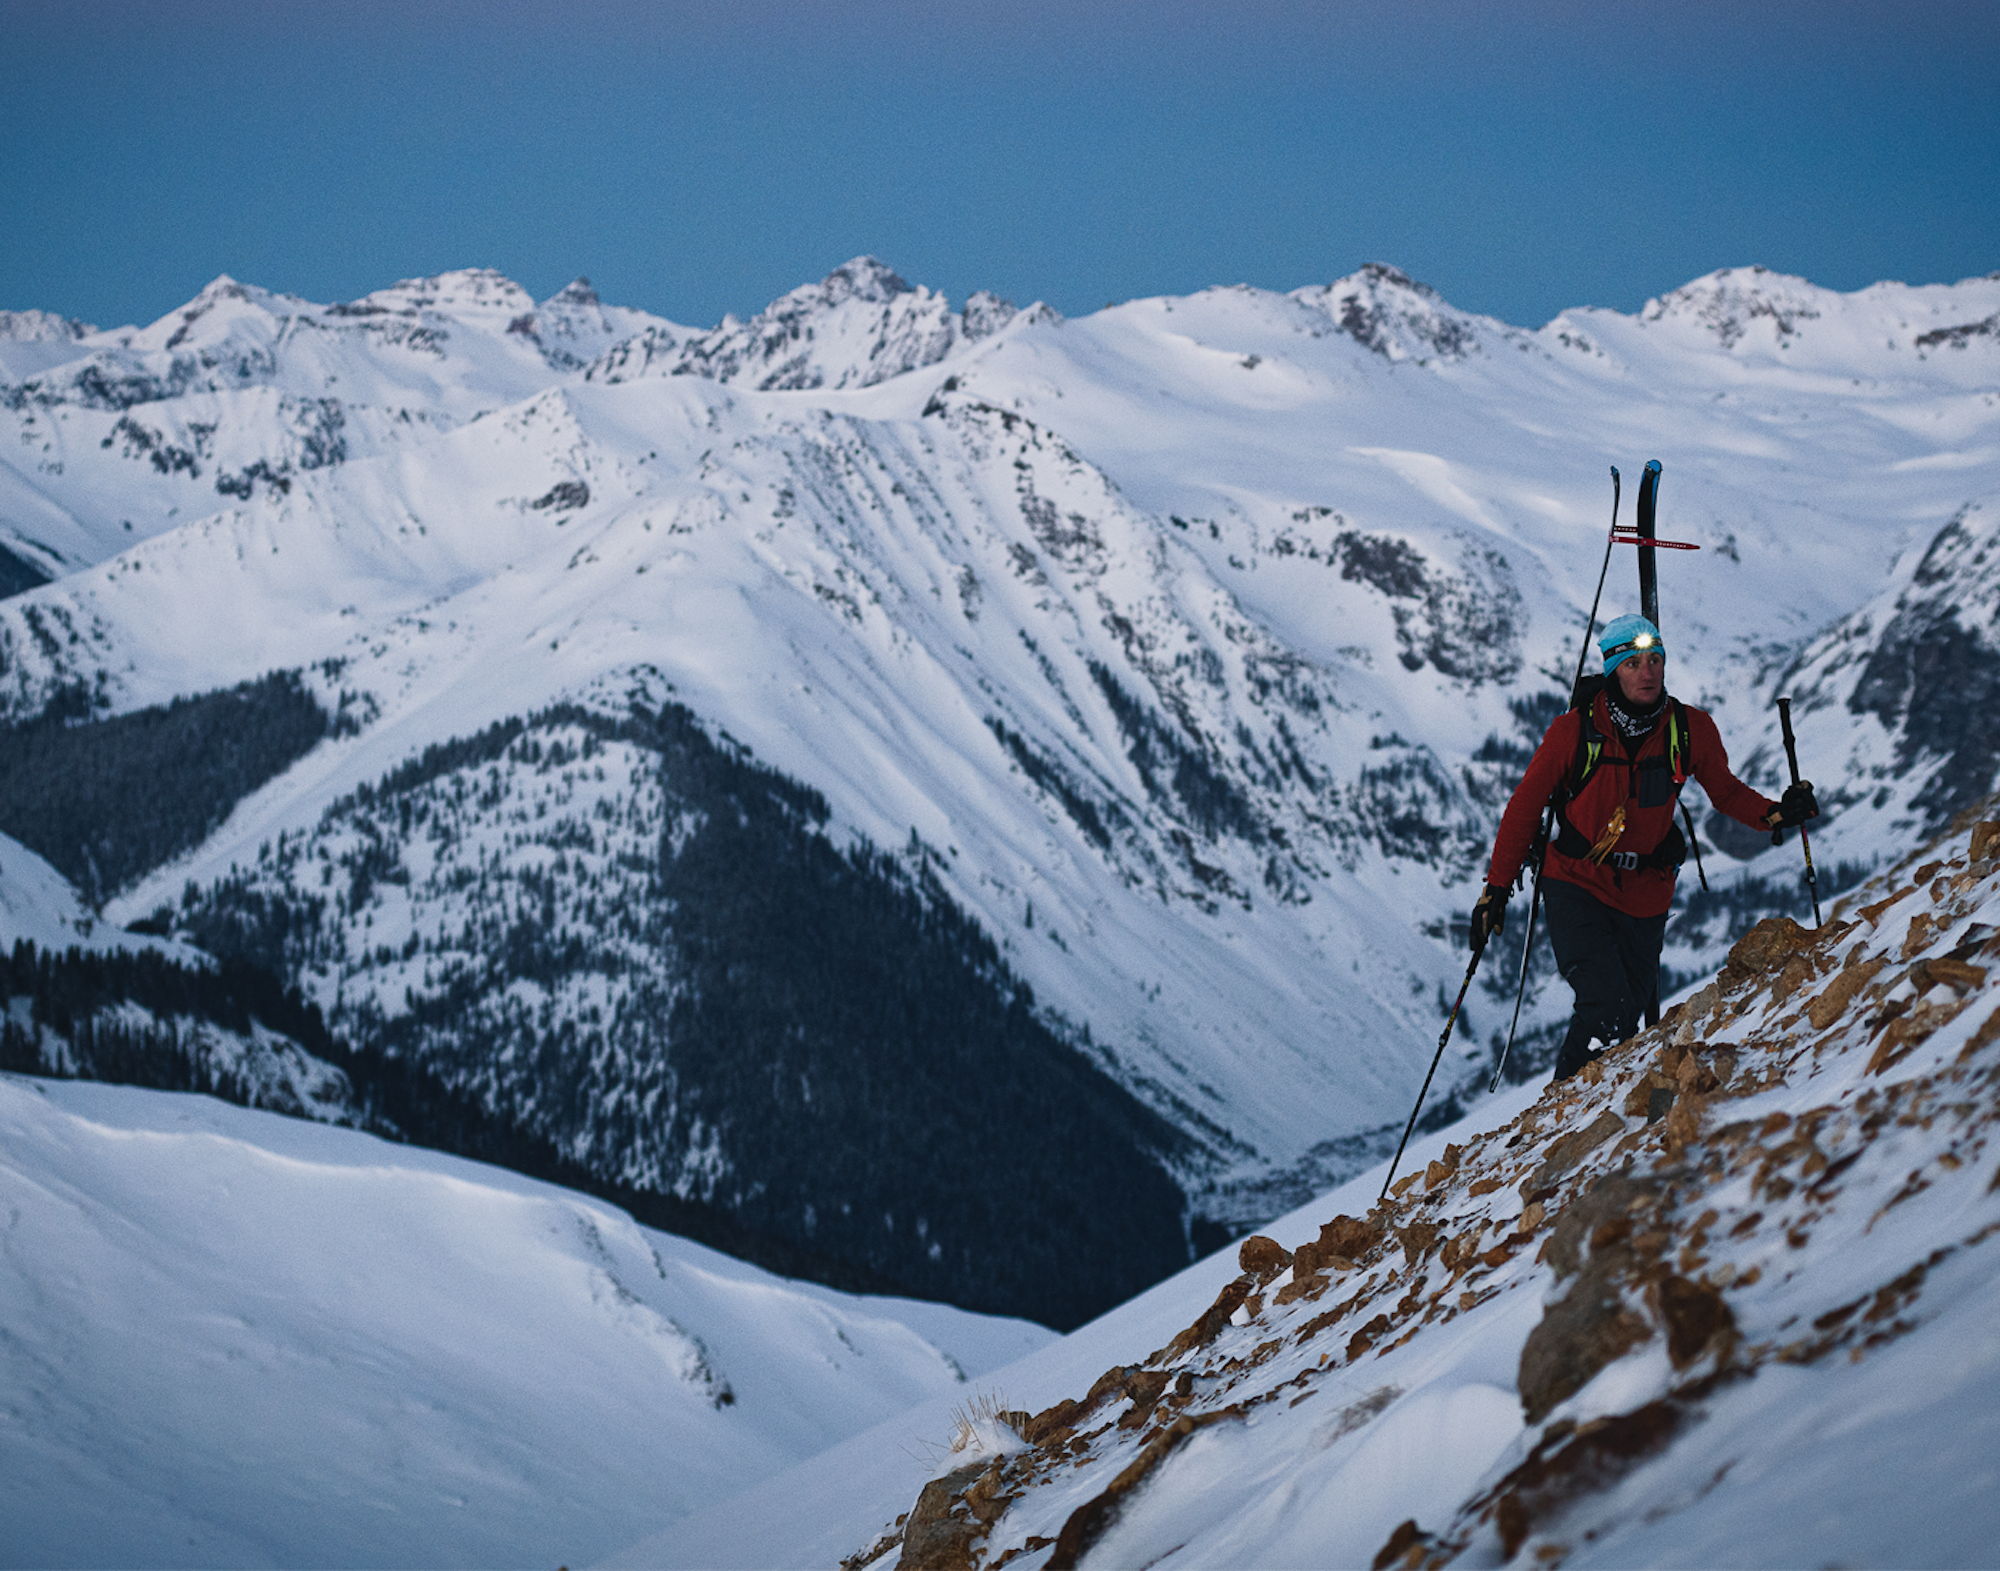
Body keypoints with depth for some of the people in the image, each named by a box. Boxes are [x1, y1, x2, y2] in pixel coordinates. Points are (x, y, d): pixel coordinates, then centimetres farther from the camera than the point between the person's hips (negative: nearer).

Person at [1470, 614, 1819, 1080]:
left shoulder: (1690, 729, -6)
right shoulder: (1575, 731, -12)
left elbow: (1725, 790, 11)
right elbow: (1525, 807, -3)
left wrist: (1774, 813, -9)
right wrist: (1497, 888, -3)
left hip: (1646, 894, 3)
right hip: (1576, 885, -3)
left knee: (1631, 1016, 9)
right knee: (1606, 1010, -18)